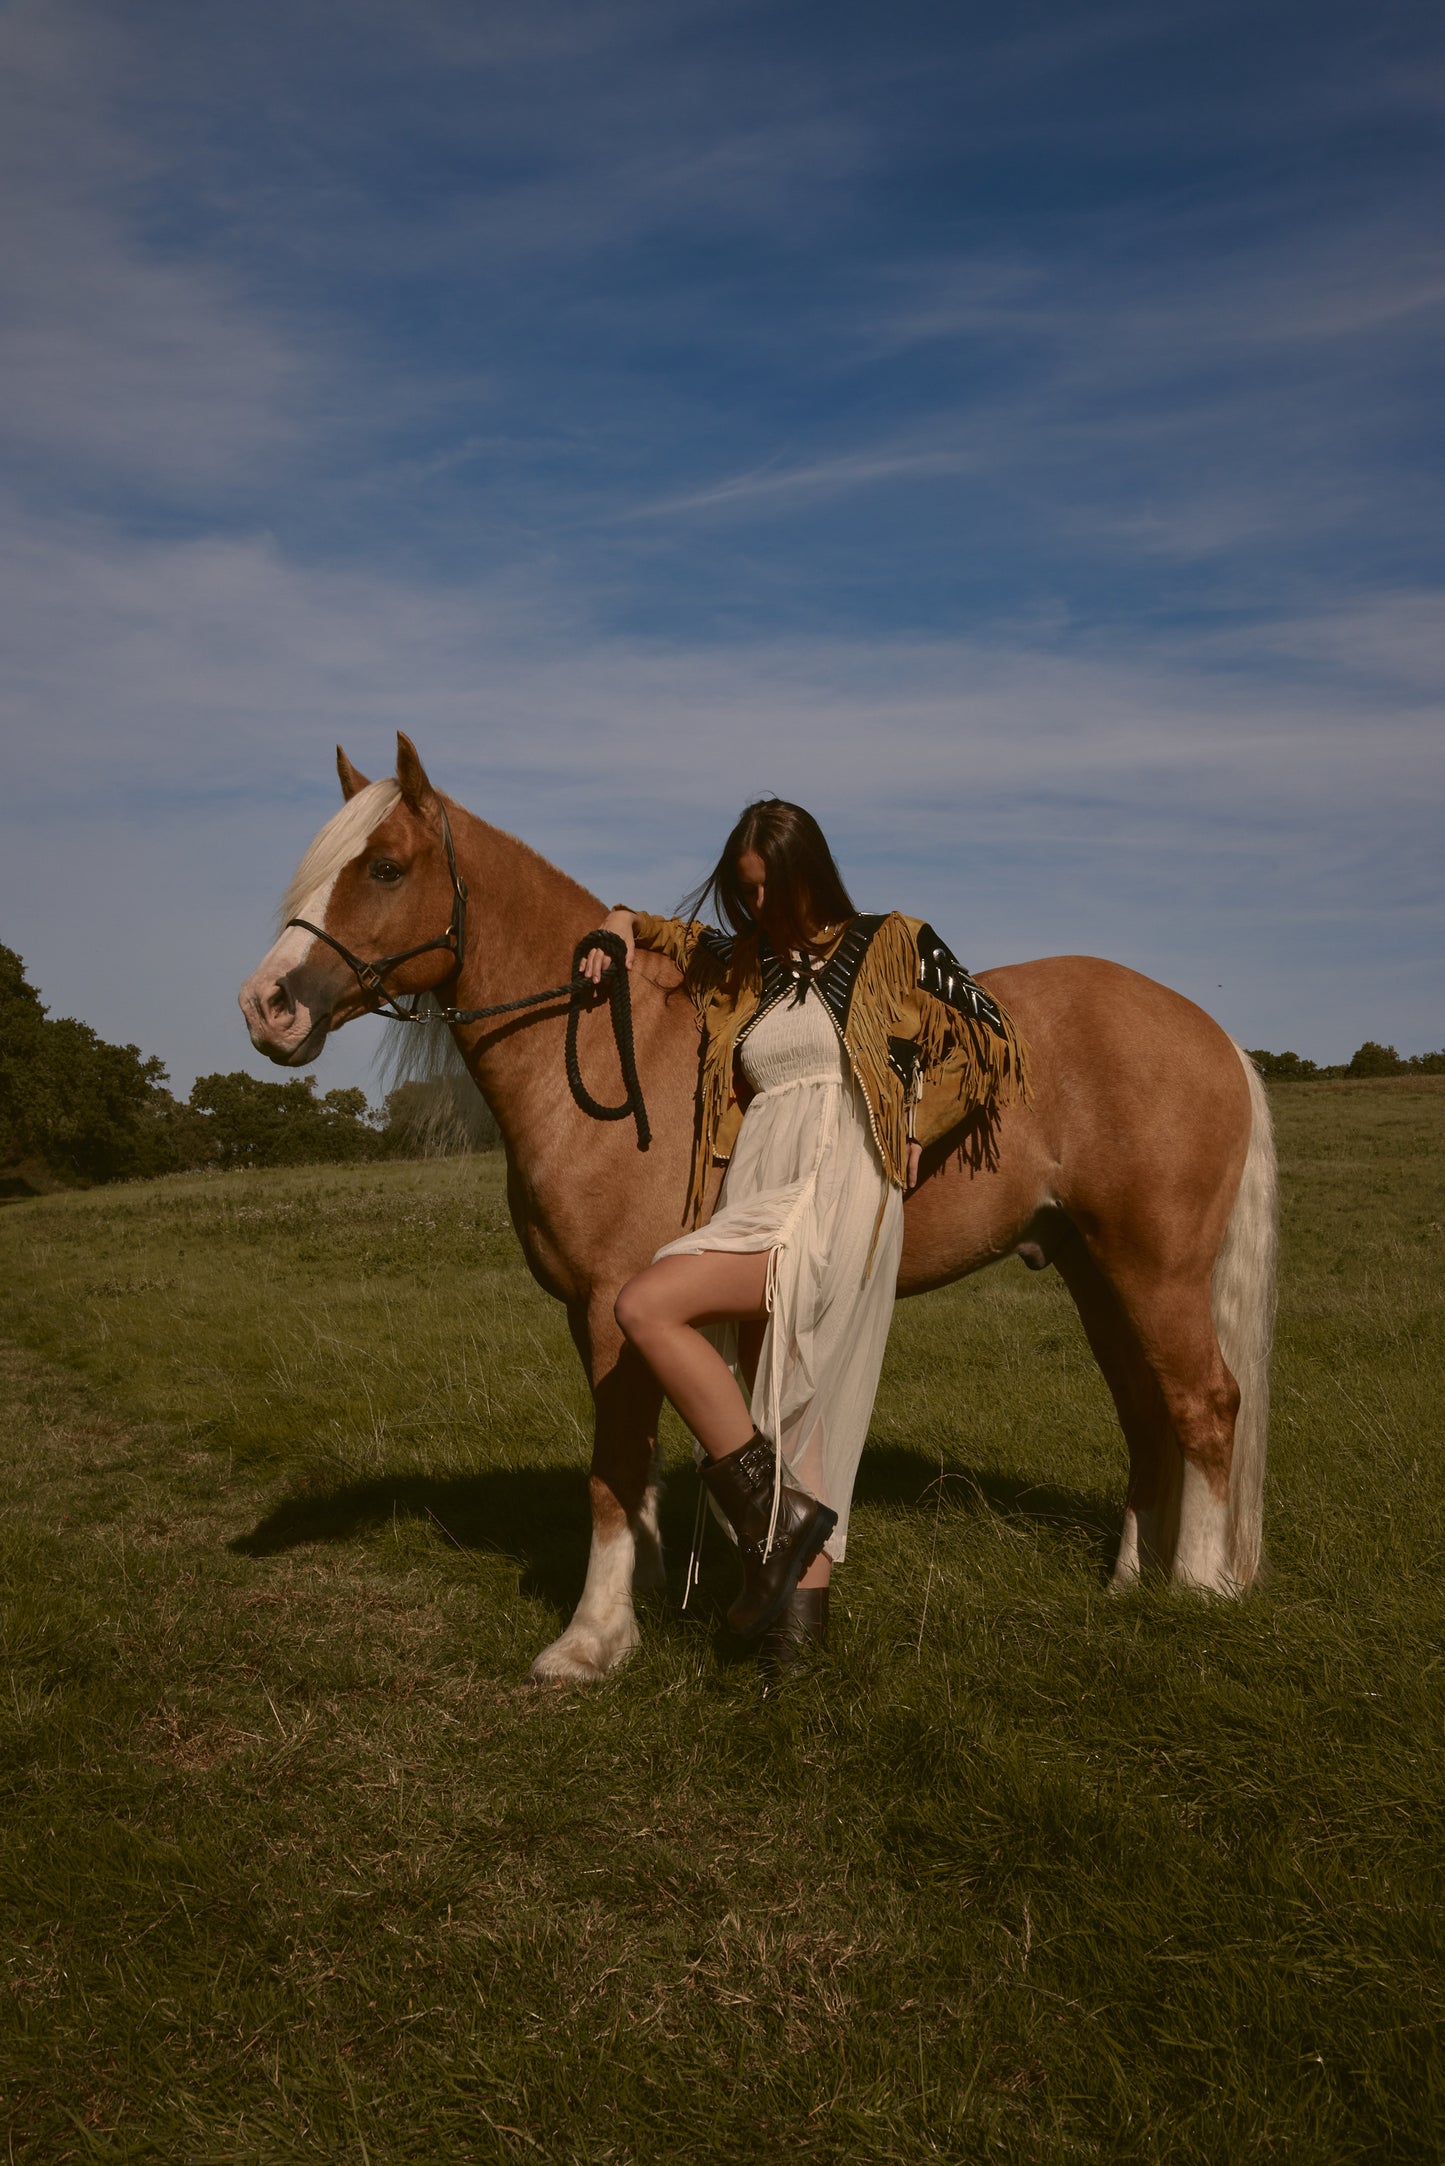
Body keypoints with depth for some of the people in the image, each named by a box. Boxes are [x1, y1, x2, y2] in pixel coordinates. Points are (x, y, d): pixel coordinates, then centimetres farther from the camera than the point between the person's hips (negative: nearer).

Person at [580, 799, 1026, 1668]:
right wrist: (624, 926, 17)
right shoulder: (743, 968, 18)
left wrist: (917, 1124, 2)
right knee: (789, 1412, 7)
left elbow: (991, 1035, 9)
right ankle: (805, 1597, 16)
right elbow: (684, 937, 38)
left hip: (835, 1199, -6)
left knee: (647, 1306, -21)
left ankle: (774, 1513, -12)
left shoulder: (891, 945, 5)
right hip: (759, 1202, 6)